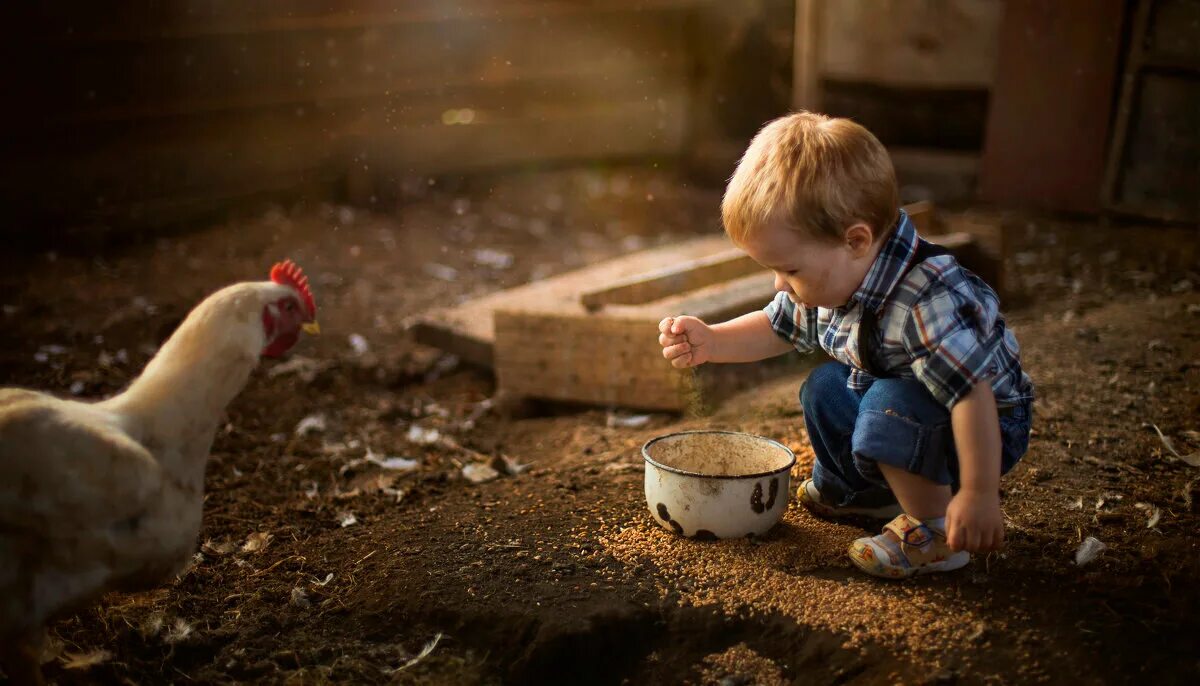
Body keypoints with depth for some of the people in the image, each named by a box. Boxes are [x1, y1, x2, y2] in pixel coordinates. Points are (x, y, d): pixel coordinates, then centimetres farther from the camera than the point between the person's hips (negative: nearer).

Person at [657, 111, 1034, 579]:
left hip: (984, 427, -9)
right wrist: (709, 342, -7)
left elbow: (972, 392, -38)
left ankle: (933, 529, -12)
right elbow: (778, 328, 7)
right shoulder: (831, 279, -9)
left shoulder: (926, 301, -38)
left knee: (889, 408, -32)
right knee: (826, 387, 12)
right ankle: (862, 492, 31)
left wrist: (979, 496, -37)